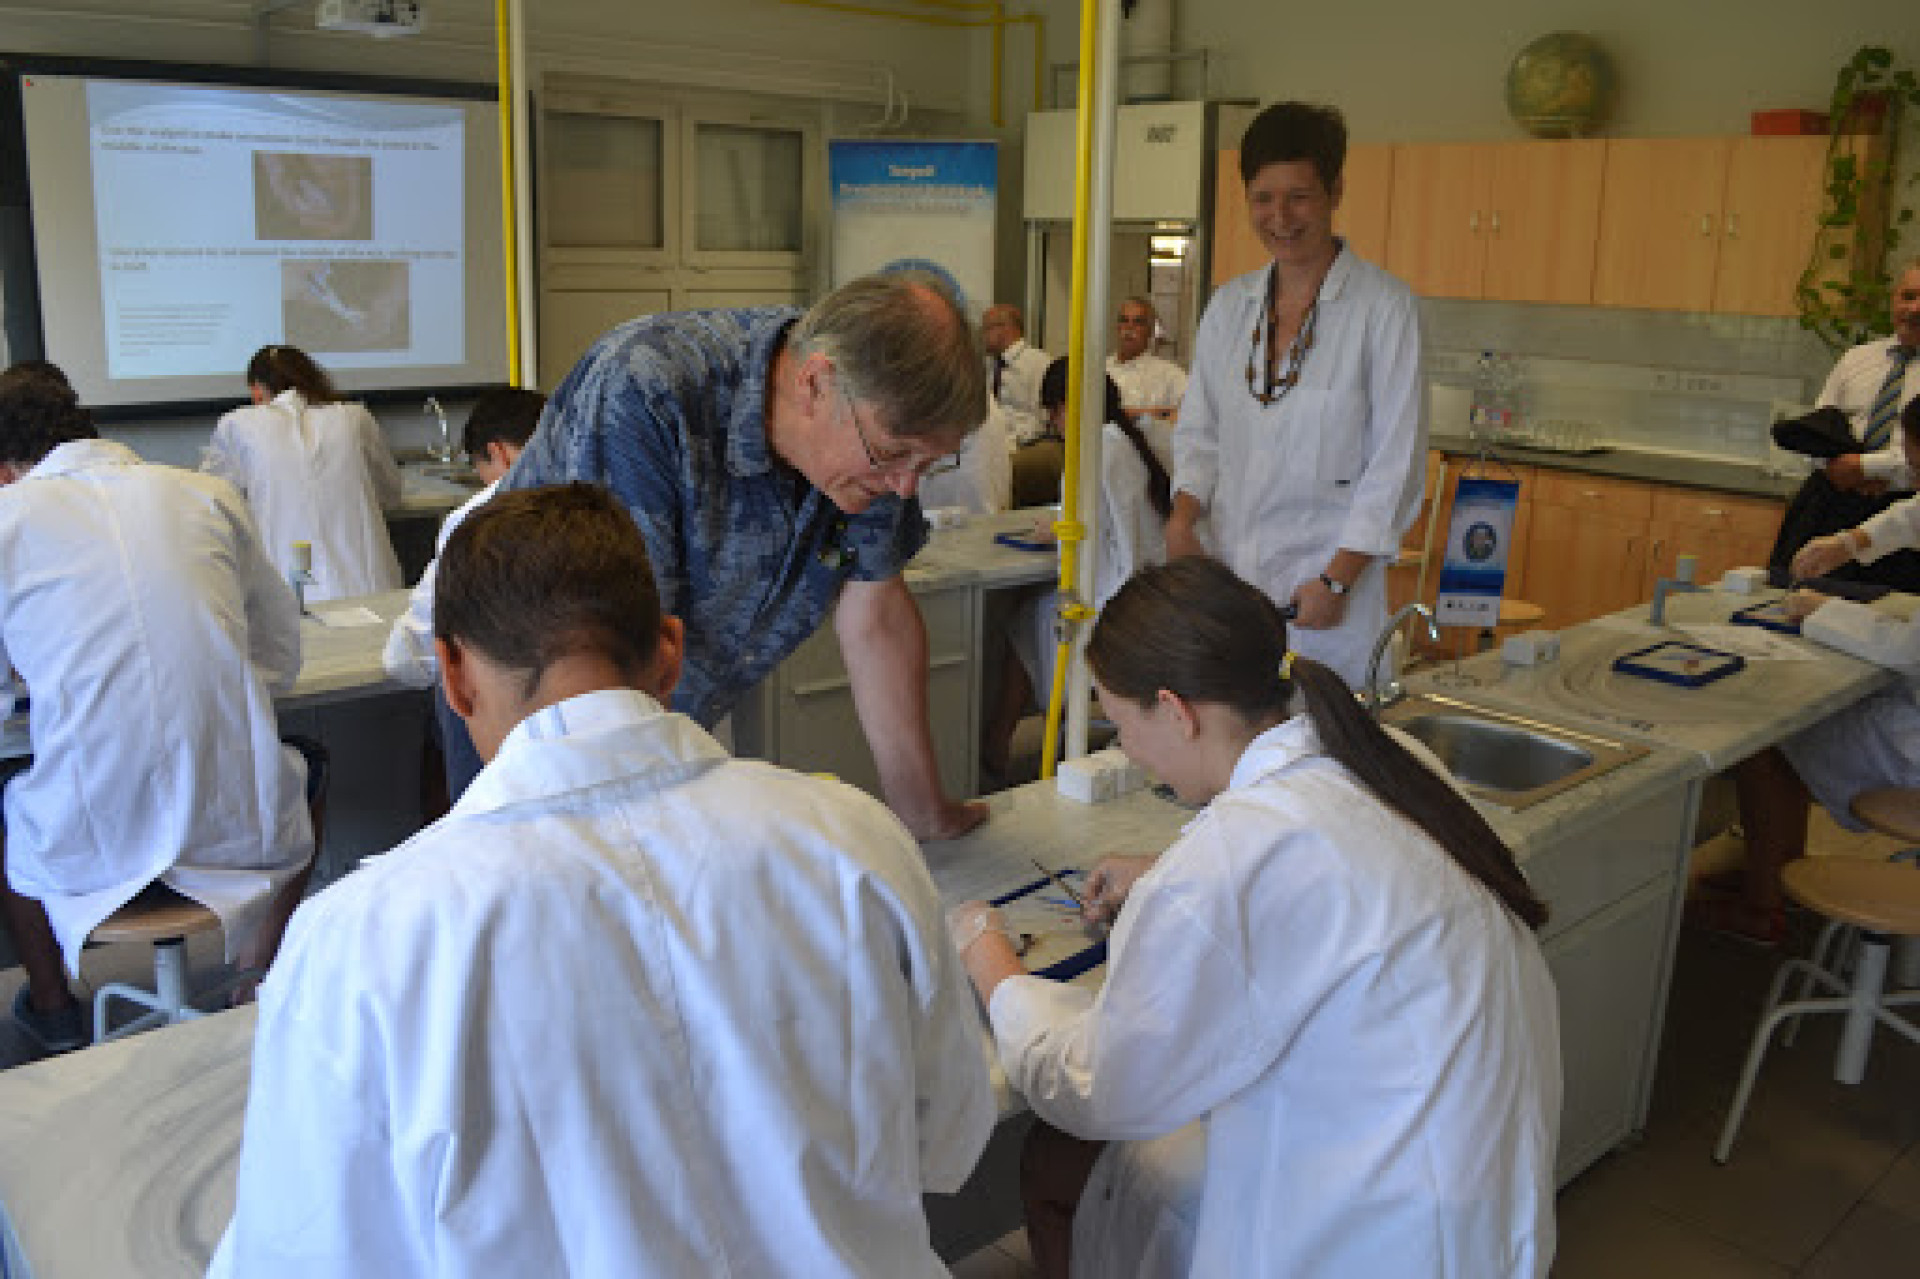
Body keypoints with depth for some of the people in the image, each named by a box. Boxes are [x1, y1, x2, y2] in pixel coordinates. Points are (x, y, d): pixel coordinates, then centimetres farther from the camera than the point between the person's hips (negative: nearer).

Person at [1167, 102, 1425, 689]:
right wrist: (1183, 515, -2)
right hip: (1228, 572, 4)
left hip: (1326, 578, -4)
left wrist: (1338, 580, -10)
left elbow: (1396, 461, -6)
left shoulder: (1383, 306, -5)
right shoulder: (1229, 304, 11)